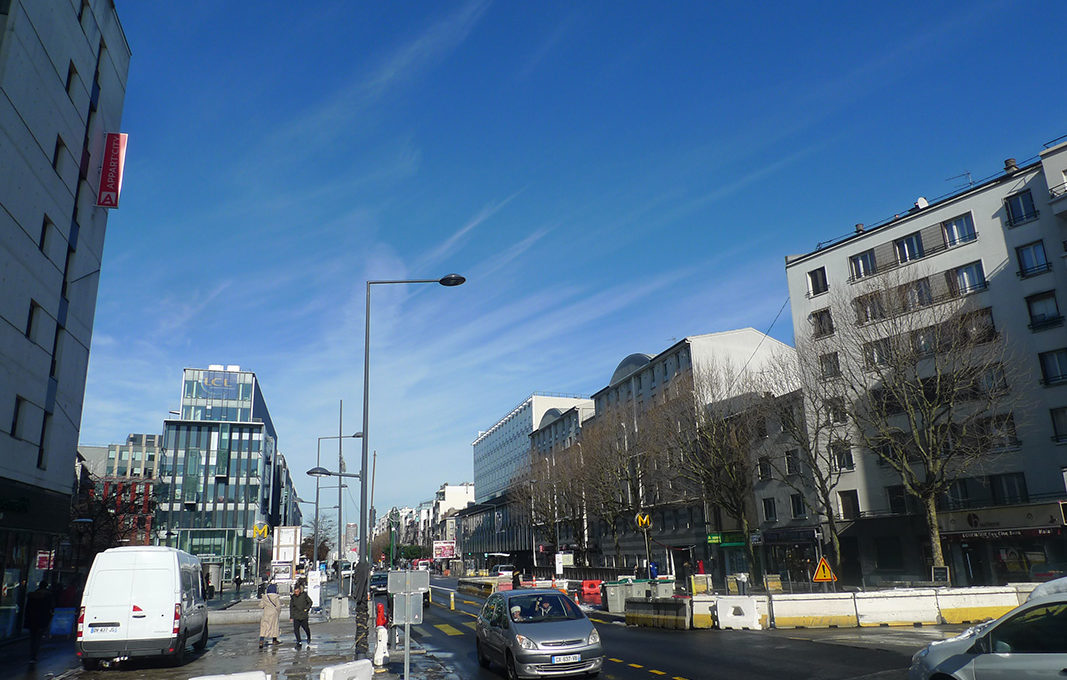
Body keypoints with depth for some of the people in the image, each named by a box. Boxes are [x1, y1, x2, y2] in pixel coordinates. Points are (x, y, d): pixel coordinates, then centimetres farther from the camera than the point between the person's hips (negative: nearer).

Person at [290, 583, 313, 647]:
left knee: (306, 628, 7)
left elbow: (310, 602, 7)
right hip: (296, 616, 1)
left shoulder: (304, 595, -6)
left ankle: (309, 637, 38)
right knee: (296, 629, -10)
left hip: (304, 616, -1)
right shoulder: (293, 597, -1)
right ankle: (298, 642, 1)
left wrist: (307, 608, -7)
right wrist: (291, 617, 6)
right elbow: (291, 607, 8)